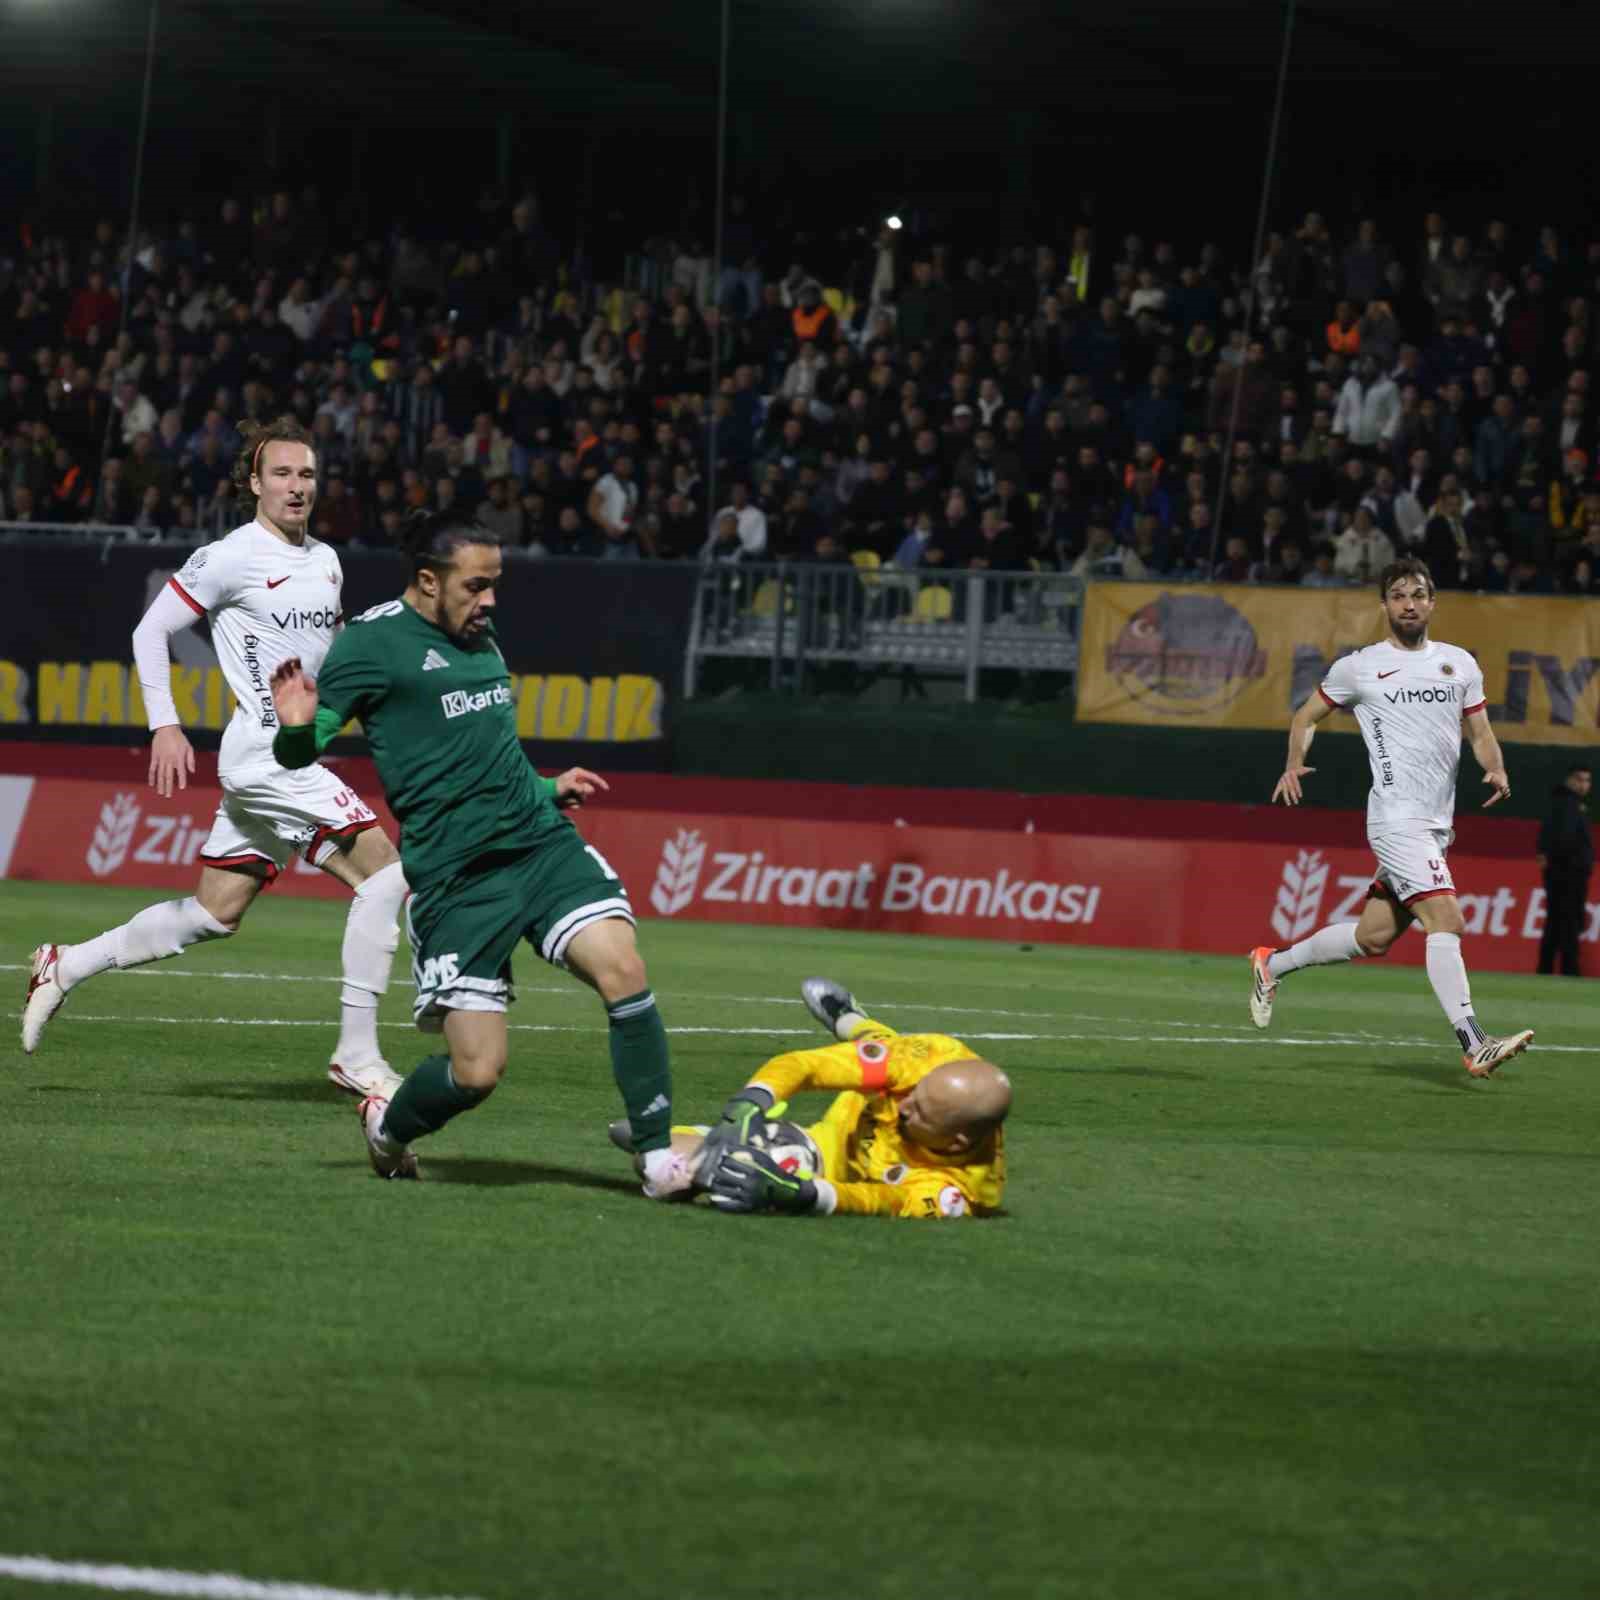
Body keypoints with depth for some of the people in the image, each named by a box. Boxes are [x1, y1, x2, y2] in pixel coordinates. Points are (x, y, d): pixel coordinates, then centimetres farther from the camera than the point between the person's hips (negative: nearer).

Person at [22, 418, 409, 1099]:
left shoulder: (325, 560, 14)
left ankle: (66, 966, 27)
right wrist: (164, 725, -11)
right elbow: (150, 631, -4)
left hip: (297, 759, 9)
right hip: (263, 755, -9)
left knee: (214, 914, 13)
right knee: (384, 872, -17)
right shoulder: (232, 557, -9)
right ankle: (356, 1056, -14)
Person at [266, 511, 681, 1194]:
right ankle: (387, 1125, 26)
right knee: (477, 1071, -8)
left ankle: (658, 1155, -10)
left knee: (623, 970, -19)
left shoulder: (479, 637, 18)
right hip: (455, 878, -6)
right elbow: (299, 752, -7)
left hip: (543, 843, 6)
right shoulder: (373, 642, -4)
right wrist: (297, 729, -28)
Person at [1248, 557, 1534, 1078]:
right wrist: (1294, 763, -3)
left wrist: (1496, 769, -6)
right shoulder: (1359, 667, 2)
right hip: (1396, 817, -6)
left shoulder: (1460, 663, 13)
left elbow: (1481, 733, 15)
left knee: (1373, 937, 11)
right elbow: (1307, 716, 14)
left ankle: (1272, 964, 32)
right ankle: (1474, 1045, -25)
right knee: (1446, 920, -21)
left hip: (1437, 825, 6)